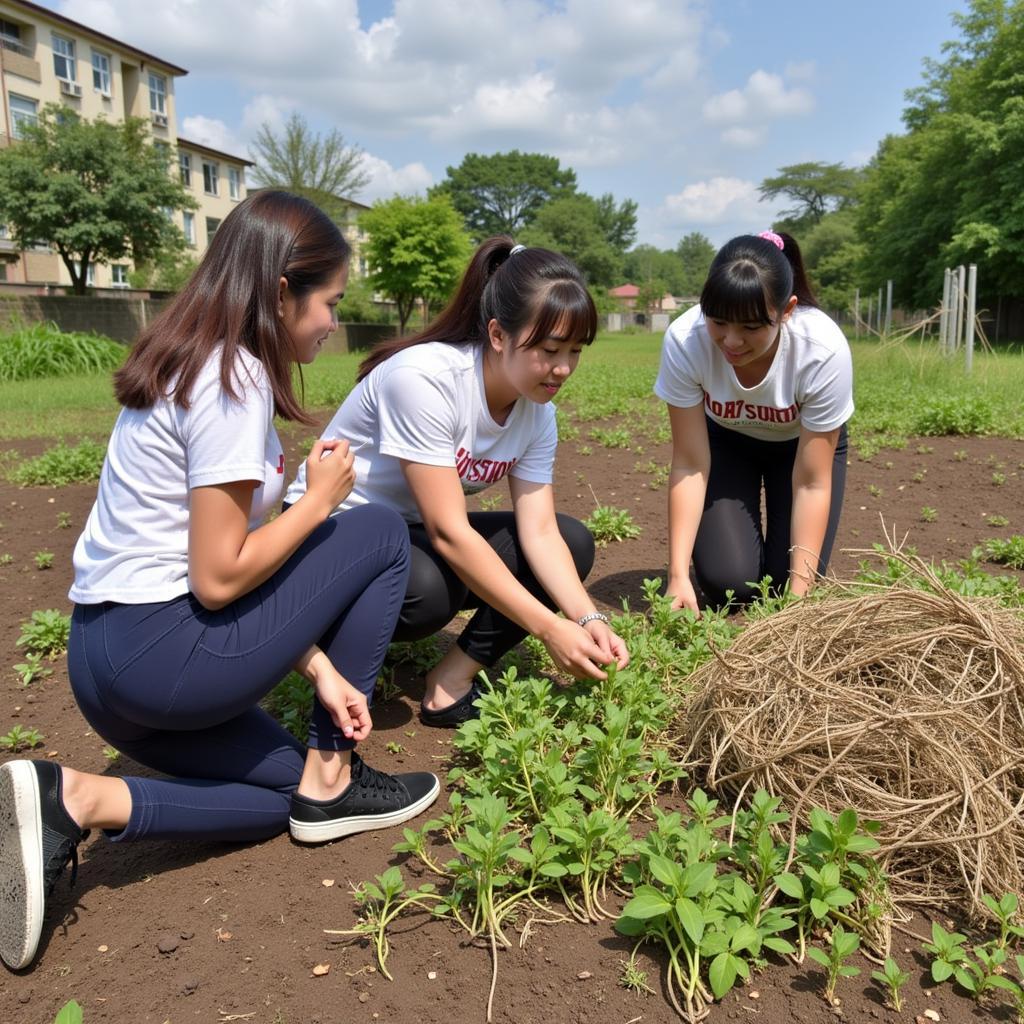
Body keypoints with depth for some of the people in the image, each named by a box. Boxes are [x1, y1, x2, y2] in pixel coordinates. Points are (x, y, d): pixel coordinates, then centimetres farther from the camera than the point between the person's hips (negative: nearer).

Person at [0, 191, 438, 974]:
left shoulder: (196, 362, 12)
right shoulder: (234, 380, -18)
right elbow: (219, 578, -20)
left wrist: (318, 665, 5)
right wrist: (318, 500, -5)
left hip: (108, 659, 9)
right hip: (163, 655, -9)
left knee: (292, 790, 20)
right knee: (382, 534, 2)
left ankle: (77, 802, 1)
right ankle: (331, 780, 9)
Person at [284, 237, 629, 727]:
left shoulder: (537, 410, -8)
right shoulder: (423, 378, -29)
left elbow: (539, 532, -11)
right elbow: (449, 533, -32)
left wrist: (587, 618, -28)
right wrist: (550, 629, -32)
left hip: (416, 534, 7)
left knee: (574, 541, -8)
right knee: (425, 588, -38)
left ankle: (455, 676, -9)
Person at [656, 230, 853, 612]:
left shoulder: (825, 350, -36)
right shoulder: (683, 340, -34)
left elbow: (811, 484, -28)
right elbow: (689, 466, -26)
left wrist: (798, 593, -32)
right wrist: (678, 575, -31)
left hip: (804, 442, 0)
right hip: (724, 439, 1)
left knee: (787, 583, -14)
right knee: (727, 583, -15)